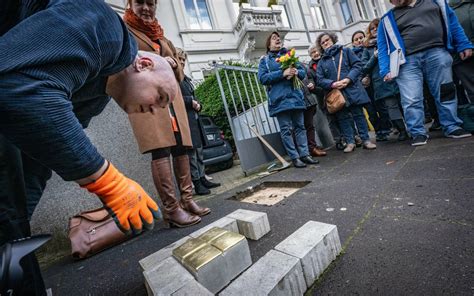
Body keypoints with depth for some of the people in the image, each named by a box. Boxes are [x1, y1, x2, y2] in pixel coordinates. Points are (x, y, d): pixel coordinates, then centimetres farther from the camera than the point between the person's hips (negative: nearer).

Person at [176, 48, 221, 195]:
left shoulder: (185, 78, 23)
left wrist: (197, 104, 4)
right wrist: (191, 101, -11)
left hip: (194, 118, 9)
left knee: (199, 150, 11)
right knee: (191, 152, -6)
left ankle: (203, 179, 21)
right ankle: (197, 184, 3)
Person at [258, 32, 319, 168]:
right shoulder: (265, 60, 10)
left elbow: (303, 71, 15)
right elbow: (262, 78, -6)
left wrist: (296, 72, -9)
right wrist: (282, 73, -15)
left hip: (295, 95, 4)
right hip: (279, 99, -4)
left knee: (300, 126, 3)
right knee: (286, 129, -5)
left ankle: (305, 154, 9)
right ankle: (295, 157, 1)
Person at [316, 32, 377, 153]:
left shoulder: (345, 51, 11)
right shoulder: (321, 62, 11)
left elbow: (357, 65, 2)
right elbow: (320, 79, 1)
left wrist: (348, 79, -14)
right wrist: (332, 84, -16)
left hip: (352, 89, -1)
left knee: (358, 114, 2)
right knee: (343, 118, 4)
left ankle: (366, 140, 12)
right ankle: (350, 142, 14)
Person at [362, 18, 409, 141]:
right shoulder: (368, 49, 12)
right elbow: (364, 68, 5)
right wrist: (374, 57, -8)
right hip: (381, 81, -1)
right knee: (391, 106, -7)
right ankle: (402, 131, -2)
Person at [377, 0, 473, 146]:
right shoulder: (387, 20, 12)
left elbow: (452, 21, 19)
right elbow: (383, 47, 5)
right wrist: (386, 70, -8)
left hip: (437, 53, 2)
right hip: (407, 61, -2)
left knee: (446, 92, 4)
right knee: (411, 100, -10)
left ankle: (452, 127, 14)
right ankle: (418, 133, -1)